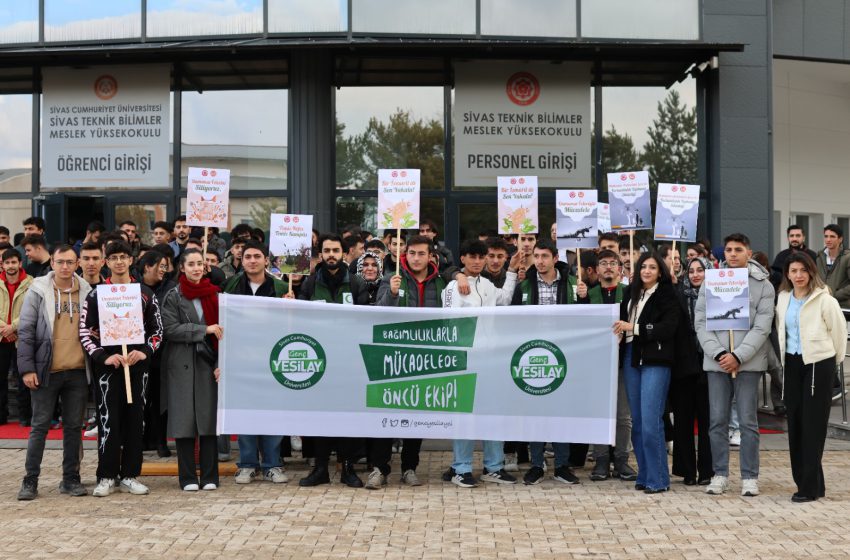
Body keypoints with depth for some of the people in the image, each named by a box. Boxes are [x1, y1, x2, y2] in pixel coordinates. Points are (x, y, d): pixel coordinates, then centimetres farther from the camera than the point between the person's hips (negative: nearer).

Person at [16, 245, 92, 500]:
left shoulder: (86, 292, 6)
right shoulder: (38, 291, -2)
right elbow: (25, 331, -3)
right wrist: (27, 368, -9)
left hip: (77, 371, 3)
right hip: (46, 371, -3)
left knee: (74, 426, 8)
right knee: (40, 426, 2)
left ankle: (71, 479, 17)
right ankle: (30, 480, 10)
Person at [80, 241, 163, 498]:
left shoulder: (145, 293, 9)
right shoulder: (96, 294, 4)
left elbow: (156, 329, 10)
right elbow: (85, 331, 0)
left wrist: (145, 351, -7)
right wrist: (104, 357, -12)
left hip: (138, 364, 2)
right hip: (108, 365, -2)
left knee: (136, 419, 4)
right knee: (108, 420, -3)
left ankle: (130, 475, 12)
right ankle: (107, 477, 5)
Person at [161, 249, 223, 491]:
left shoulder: (214, 295, 11)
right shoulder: (173, 297, 3)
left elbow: (222, 331, 9)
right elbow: (170, 329, -8)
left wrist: (220, 364, -2)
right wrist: (205, 330, -14)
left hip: (207, 363, 2)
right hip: (181, 365, -2)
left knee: (209, 416, 1)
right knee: (184, 419, -1)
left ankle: (210, 476, 8)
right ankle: (187, 477, 7)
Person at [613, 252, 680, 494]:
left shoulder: (667, 295, -3)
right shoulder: (631, 293, 14)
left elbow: (668, 328, -12)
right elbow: (622, 320, 18)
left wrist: (634, 328, -13)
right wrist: (620, 330, -3)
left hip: (655, 360, -6)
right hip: (631, 357, 6)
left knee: (651, 421, -10)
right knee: (637, 421, 9)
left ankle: (658, 479, -2)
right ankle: (644, 475, 18)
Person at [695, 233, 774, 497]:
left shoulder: (763, 285, 2)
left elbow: (762, 327, -5)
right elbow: (701, 322, 2)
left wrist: (738, 356, -14)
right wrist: (718, 353, -10)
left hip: (749, 362, -2)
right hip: (716, 362, 2)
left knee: (748, 421, 1)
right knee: (717, 421, 5)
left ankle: (749, 477, 10)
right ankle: (720, 475, 14)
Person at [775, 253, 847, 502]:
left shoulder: (824, 300, -10)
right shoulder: (783, 298, 8)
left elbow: (839, 331, -3)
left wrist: (835, 360, 6)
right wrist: (785, 356, 15)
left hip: (818, 363, -6)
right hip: (792, 363, 6)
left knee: (813, 425, -5)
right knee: (794, 422, 7)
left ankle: (810, 486, -1)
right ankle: (803, 480, 17)